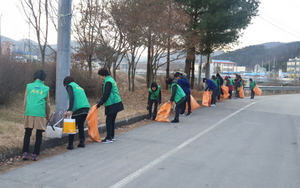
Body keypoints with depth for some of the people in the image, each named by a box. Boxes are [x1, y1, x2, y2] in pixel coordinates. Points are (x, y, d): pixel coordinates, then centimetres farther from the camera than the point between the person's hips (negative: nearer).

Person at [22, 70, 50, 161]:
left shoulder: (29, 86, 10)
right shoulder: (46, 88, 9)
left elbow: (25, 101, 13)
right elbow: (47, 104, 14)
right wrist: (47, 116, 25)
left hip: (29, 112, 1)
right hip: (40, 113, -1)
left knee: (27, 133, 10)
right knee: (39, 135, 6)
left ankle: (25, 153, 4)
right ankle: (35, 154, 4)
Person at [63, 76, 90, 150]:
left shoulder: (70, 86, 7)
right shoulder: (79, 87, 30)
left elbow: (72, 98, -10)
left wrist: (70, 110, -16)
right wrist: (69, 111, 34)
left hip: (78, 108, -7)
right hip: (86, 107, 7)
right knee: (81, 125, 21)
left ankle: (70, 144, 1)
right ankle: (82, 142, 19)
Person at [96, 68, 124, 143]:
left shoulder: (108, 82, -16)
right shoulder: (111, 80, 16)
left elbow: (106, 94, -19)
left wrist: (100, 103, -11)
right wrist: (100, 101, 19)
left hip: (112, 105, -10)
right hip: (115, 103, 10)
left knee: (109, 121, -5)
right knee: (112, 121, 15)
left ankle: (109, 138, -2)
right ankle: (112, 136, 23)